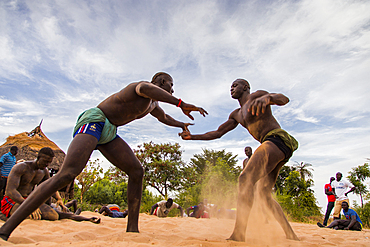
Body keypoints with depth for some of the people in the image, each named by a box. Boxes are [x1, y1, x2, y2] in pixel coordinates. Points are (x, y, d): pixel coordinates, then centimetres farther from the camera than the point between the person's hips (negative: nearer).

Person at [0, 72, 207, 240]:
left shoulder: (153, 104, 20)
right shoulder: (145, 86, -9)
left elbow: (164, 117, 43)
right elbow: (146, 88, -38)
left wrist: (181, 124, 56)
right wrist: (181, 104, -41)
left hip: (109, 132, 10)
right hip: (93, 121, -9)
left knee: (137, 171, -4)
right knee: (68, 173, -26)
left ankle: (132, 228, -2)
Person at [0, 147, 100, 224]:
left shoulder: (44, 172, 5)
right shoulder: (20, 167, -19)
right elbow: (10, 191, -29)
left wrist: (59, 199, -3)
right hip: (12, 201, -6)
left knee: (54, 215, -20)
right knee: (34, 216, -42)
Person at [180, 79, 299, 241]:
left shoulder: (256, 96, 5)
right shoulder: (236, 115, 26)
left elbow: (284, 98, -13)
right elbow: (217, 133, 23)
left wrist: (267, 98, -36)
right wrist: (193, 137, 15)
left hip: (278, 138, -10)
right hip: (270, 145, 10)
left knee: (245, 179, -24)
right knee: (264, 193, 13)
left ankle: (238, 235, -29)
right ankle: (291, 235, 20)